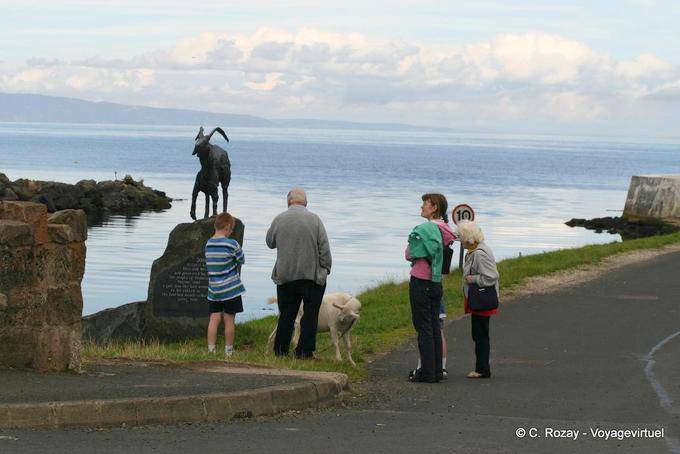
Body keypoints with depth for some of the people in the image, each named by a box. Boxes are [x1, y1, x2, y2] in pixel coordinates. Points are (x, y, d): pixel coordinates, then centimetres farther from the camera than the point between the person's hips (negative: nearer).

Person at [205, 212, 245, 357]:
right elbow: (241, 261, 0)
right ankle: (228, 350, 11)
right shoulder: (232, 244, -13)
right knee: (229, 319, 4)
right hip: (230, 288, -4)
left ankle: (211, 349, 1)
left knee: (214, 318, 5)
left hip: (213, 289, 4)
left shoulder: (208, 244, 4)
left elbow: (211, 264, 11)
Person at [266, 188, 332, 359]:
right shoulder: (314, 220, -5)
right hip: (312, 275, -2)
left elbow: (270, 242, 16)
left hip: (285, 276, 3)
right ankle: (304, 351, 1)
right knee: (310, 315, 3)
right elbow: (324, 249, -6)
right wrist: (326, 269, 5)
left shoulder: (279, 220, 1)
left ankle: (280, 350, 11)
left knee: (286, 314, 10)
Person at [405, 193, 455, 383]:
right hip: (437, 283, 8)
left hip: (421, 282, -8)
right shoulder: (444, 231, 8)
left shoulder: (424, 229, -15)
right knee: (435, 327, 12)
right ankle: (437, 370, 15)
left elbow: (409, 255, -8)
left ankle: (427, 372, -3)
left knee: (424, 327, -4)